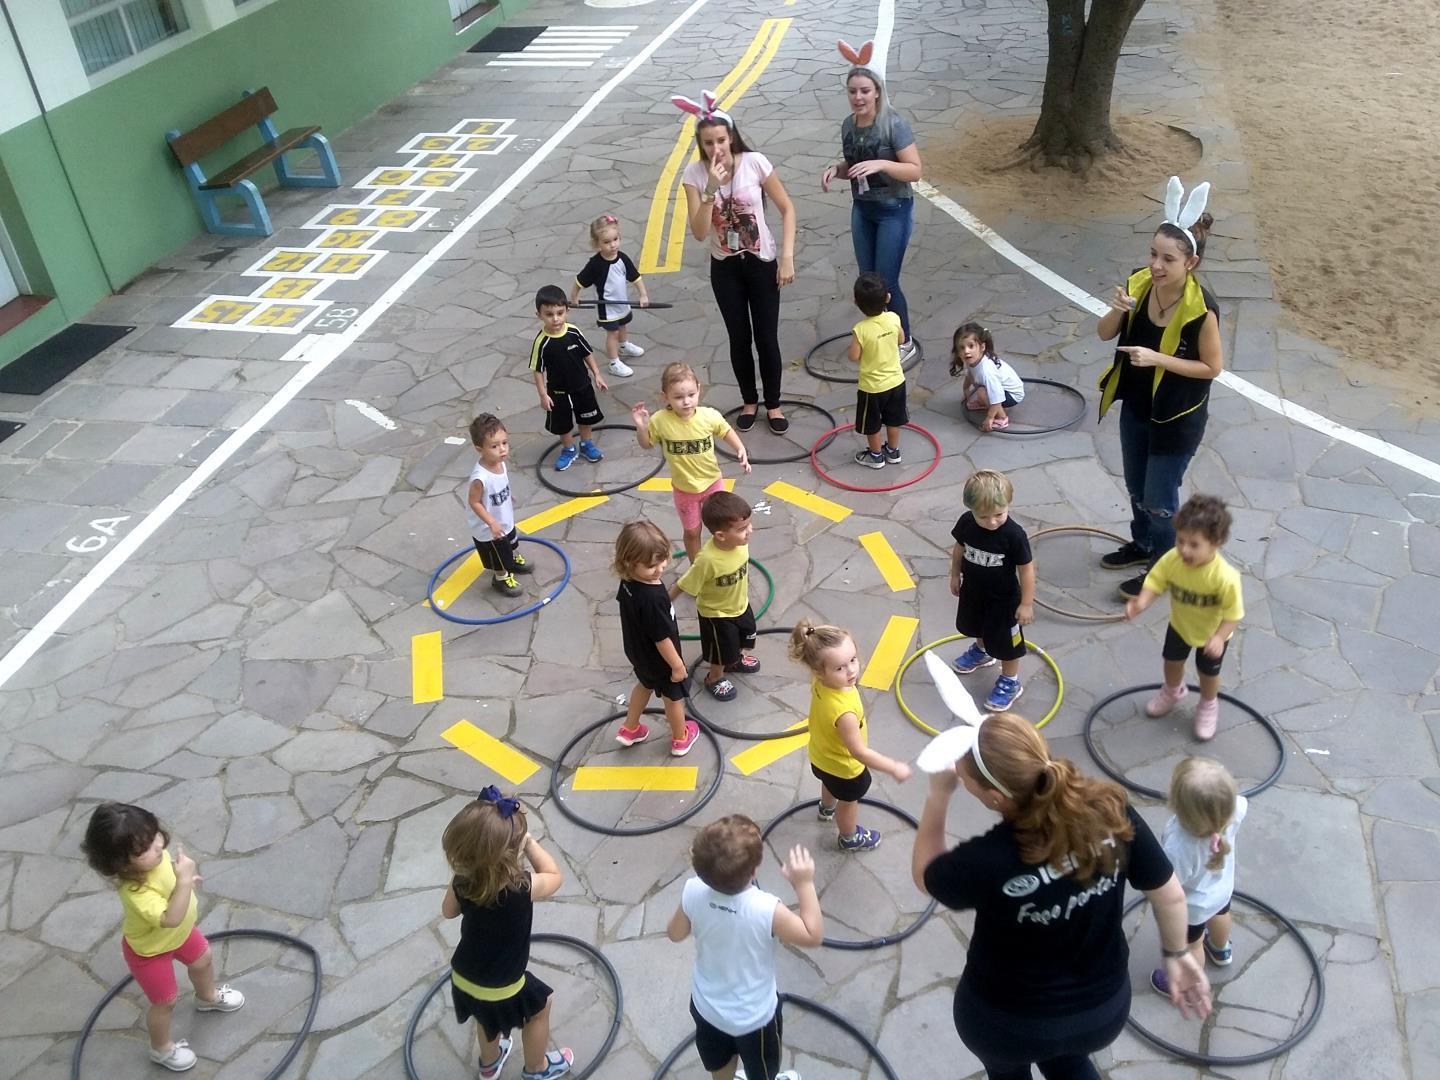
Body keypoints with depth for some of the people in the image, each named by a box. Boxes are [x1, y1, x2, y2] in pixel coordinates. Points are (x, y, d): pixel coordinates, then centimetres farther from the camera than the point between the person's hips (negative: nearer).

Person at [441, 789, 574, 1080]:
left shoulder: (462, 882, -21)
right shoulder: (523, 888, -34)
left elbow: (448, 911, 3)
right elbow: (555, 877, -11)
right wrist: (530, 842, -12)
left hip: (464, 978, 5)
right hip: (502, 987, -4)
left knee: (488, 1013, 35)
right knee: (540, 1006, 26)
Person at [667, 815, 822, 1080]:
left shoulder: (693, 892, -28)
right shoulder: (766, 909, -39)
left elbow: (675, 934, -6)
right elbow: (813, 936, -22)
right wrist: (804, 883, -22)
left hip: (706, 1005, 4)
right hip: (753, 1016, -3)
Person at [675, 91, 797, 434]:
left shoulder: (755, 162, -15)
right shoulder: (694, 174, -12)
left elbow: (787, 209, -8)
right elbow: (699, 232, -19)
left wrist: (787, 257, -14)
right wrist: (711, 188, -29)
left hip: (762, 263, -1)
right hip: (725, 268, 1)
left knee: (766, 338, 4)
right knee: (739, 339, 11)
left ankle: (773, 404, 24)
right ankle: (749, 402, 32)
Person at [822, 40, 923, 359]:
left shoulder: (895, 124, -19)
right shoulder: (848, 125, 0)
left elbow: (914, 170, -19)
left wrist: (880, 164, -33)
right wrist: (836, 169, -7)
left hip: (893, 211, -6)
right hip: (861, 210, 6)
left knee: (886, 282, -3)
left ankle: (905, 343, 17)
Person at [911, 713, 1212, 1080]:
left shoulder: (985, 862, -36)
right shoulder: (1110, 809, -26)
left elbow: (924, 875, -12)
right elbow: (1170, 896, -9)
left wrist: (939, 794, -13)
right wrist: (1177, 955, 8)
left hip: (1007, 1021, -3)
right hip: (1105, 1008, 3)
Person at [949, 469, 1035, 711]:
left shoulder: (1014, 534, -32)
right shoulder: (966, 523, -20)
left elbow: (1026, 569, -21)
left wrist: (1027, 603, -17)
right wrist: (955, 575, 11)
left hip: (1003, 599, -5)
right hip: (973, 591, 5)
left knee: (1004, 641, 9)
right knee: (977, 627, 31)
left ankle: (1010, 682, 32)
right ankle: (981, 650, 61)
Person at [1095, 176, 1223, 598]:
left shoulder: (1202, 309, -28)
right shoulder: (1139, 284, -13)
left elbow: (1213, 366, -17)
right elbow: (1104, 334, -3)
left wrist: (1158, 359, -28)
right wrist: (1118, 310, -25)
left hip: (1178, 418, -6)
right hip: (1136, 407, 6)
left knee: (1159, 498, 9)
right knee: (1136, 486, 24)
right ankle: (1142, 544, 49)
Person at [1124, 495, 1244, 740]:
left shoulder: (1225, 577, -41)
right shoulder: (1171, 560, -31)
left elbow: (1233, 613, -31)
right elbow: (1155, 581, -21)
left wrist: (1219, 637, -42)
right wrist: (1142, 602, -39)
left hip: (1212, 633, -4)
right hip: (1180, 625, 4)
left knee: (1208, 672, 20)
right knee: (1172, 661, 27)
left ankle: (1208, 706, 51)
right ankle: (1172, 692, 59)